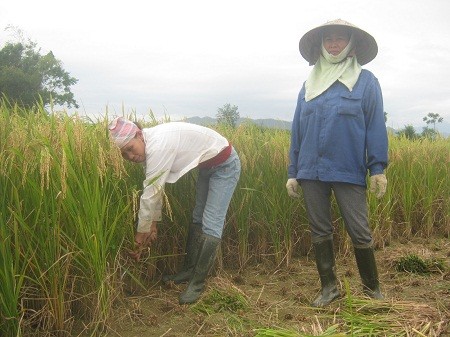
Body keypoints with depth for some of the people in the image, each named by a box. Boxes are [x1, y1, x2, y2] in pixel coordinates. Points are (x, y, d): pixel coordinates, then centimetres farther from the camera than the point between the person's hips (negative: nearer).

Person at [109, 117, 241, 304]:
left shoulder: (158, 146, -34)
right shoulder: (148, 146, -6)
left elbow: (151, 194, -29)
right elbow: (154, 188, 3)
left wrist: (141, 233, -19)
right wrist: (153, 223, 3)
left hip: (224, 164, -10)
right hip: (208, 166, 10)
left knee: (211, 224, -12)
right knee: (197, 218, 14)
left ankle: (197, 283, -4)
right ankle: (189, 270, 25)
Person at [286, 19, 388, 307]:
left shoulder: (366, 81, 3)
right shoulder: (309, 84, 13)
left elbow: (376, 126, -1)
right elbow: (297, 131, 14)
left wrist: (378, 168, -8)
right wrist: (293, 172, 12)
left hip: (349, 172, -4)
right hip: (311, 172, 4)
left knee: (359, 232, -1)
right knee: (320, 231, 10)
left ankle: (372, 289, 19)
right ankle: (329, 287, 24)